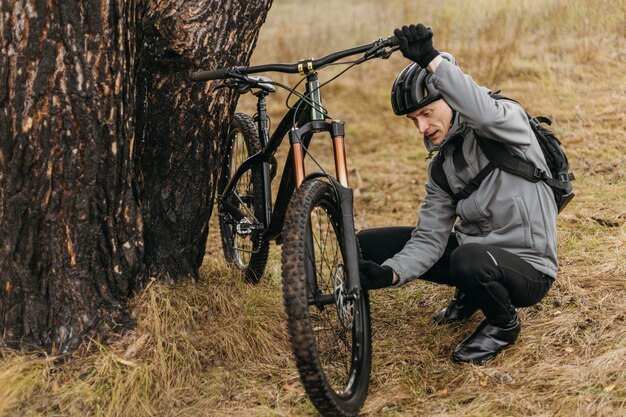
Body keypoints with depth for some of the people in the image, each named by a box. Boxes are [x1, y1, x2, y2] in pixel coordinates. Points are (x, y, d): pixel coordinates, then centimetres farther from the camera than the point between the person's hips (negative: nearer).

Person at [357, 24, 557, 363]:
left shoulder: (508, 121, -13)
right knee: (367, 245, 2)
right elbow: (429, 240, -2)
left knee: (468, 258, -42)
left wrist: (432, 60, -47)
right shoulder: (442, 167, 5)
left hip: (527, 269, -7)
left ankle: (503, 324, -6)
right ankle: (471, 293, 14)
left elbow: (486, 114, -41)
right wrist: (389, 274, -20)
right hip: (474, 249, 7)